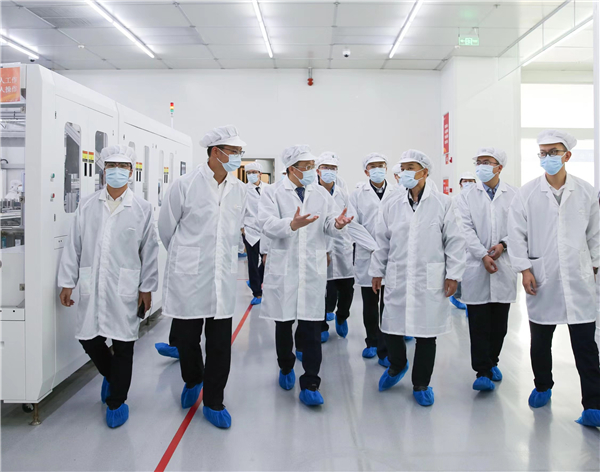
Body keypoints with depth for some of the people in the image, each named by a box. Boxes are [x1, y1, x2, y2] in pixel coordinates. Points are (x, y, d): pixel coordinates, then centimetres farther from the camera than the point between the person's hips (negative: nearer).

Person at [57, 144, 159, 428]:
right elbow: (73, 246, 6)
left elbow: (149, 251, 0)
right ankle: (110, 375, 41)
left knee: (123, 346, 4)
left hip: (125, 289, -2)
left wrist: (147, 288, -1)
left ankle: (117, 402, 23)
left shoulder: (142, 209, -2)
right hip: (92, 287, 2)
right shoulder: (87, 205, 3)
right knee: (89, 339, 10)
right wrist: (67, 282, 4)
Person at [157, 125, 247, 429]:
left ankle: (213, 402, 23)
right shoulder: (185, 185, -8)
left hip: (223, 278, 3)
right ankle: (192, 380, 40)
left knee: (220, 344, 6)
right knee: (186, 338, 10)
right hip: (189, 278, -3)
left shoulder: (239, 190, 3)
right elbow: (166, 228, 4)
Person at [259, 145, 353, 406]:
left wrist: (337, 223, -23)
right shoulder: (273, 194, -1)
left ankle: (310, 386, 6)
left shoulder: (321, 194, 9)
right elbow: (269, 225, -15)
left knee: (312, 328, -1)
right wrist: (292, 224, -34)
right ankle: (286, 368, 38)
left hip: (313, 269, 1)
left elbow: (328, 224, 1)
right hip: (283, 269, -1)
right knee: (283, 323, 14)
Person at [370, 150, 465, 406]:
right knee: (391, 327, 6)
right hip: (397, 277, 2)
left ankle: (421, 384, 26)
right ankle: (397, 365, 37)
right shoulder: (391, 203, 4)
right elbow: (382, 240, 9)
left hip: (430, 278, -1)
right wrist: (377, 270, 10)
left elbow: (454, 241, 0)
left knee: (426, 332, 7)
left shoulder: (442, 203, -2)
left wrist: (453, 274, -3)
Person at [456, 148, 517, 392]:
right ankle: (483, 372, 2)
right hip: (476, 267, -1)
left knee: (499, 322, 10)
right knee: (479, 323, -2)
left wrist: (503, 244, -13)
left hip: (504, 266, 2)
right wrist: (483, 255, -13)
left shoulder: (514, 195, 6)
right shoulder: (466, 196, 4)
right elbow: (466, 229, -3)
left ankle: (492, 362, 28)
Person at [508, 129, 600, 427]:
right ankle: (543, 387, 34)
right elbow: (516, 234, -1)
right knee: (540, 341, 13)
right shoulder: (527, 193, -1)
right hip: (541, 280, 0)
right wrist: (524, 269, -6)